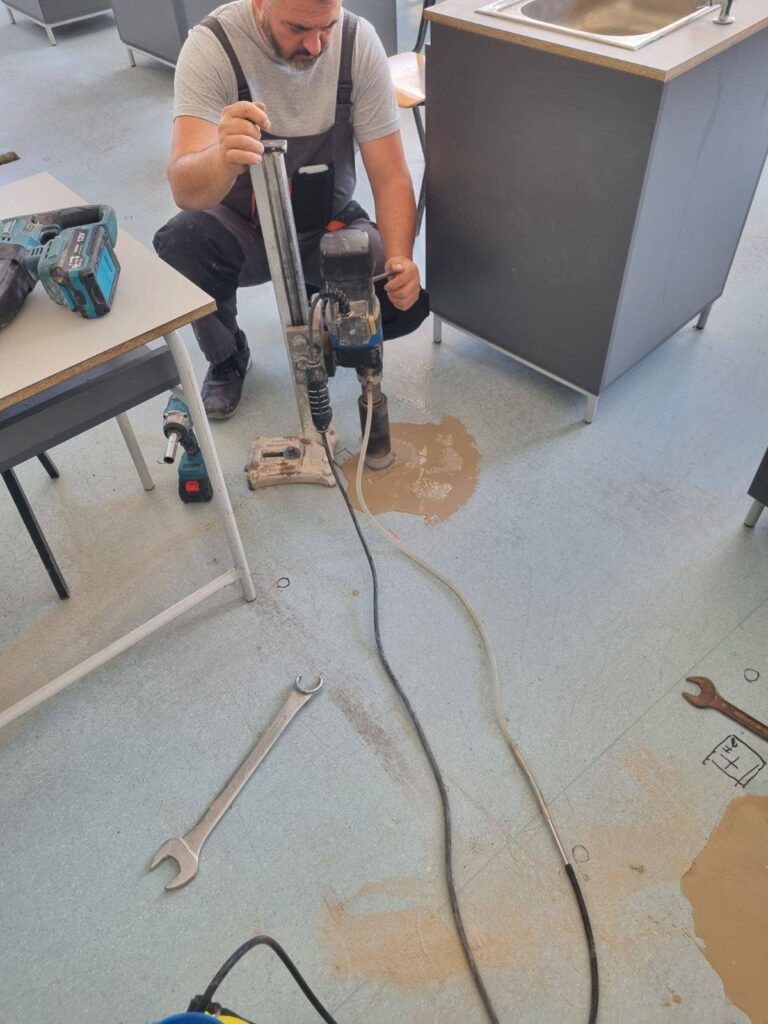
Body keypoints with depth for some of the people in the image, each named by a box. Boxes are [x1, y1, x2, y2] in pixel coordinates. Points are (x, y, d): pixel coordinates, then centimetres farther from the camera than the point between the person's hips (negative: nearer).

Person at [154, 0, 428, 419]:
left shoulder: (359, 41, -15)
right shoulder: (211, 45, -22)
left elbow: (391, 176, -14)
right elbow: (186, 191, -35)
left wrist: (399, 259, -32)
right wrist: (224, 160, -58)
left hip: (330, 222, 2)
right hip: (242, 227, -1)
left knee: (405, 302, -22)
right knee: (177, 246, -33)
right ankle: (226, 360, 0)